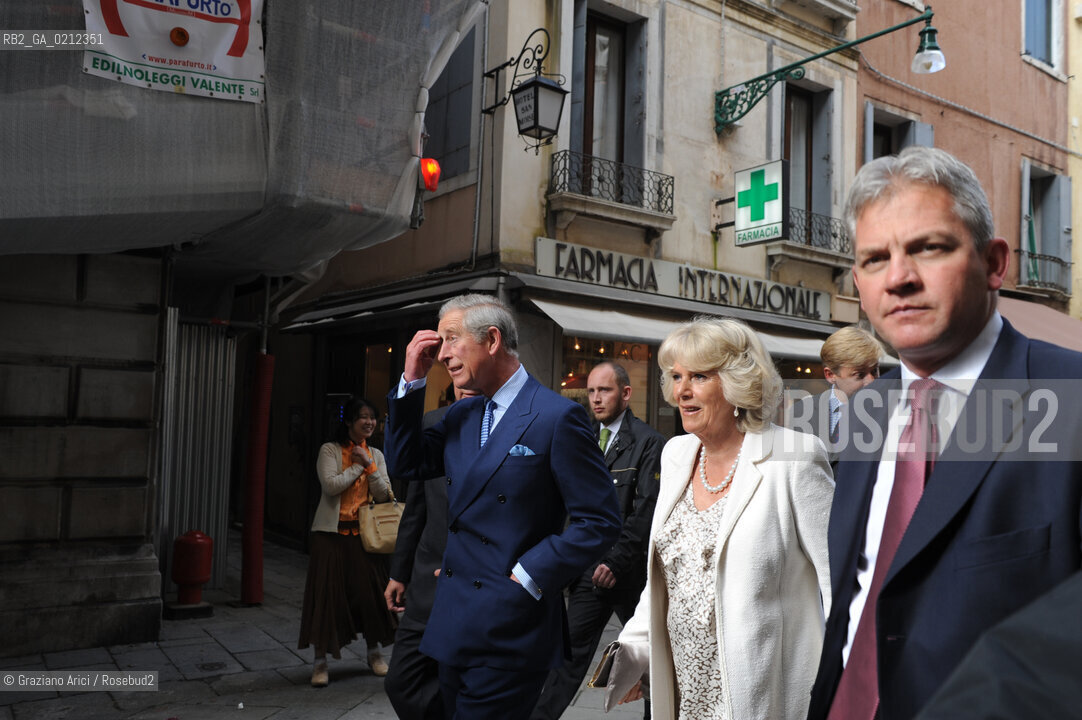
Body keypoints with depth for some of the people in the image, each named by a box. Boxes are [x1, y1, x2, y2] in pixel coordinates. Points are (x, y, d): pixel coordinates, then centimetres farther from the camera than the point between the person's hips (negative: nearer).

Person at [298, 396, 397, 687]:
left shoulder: (376, 455, 10)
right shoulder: (330, 450, -2)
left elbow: (384, 495, 1)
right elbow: (331, 485, -17)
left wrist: (369, 464, -9)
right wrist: (358, 466, -8)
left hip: (364, 532, 4)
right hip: (331, 532, -3)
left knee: (369, 589, 7)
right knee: (327, 591, -2)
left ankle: (374, 651, 25)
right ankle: (321, 659, 9)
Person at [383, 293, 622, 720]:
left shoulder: (558, 417, -13)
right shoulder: (461, 416, 10)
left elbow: (600, 521, -14)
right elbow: (405, 464, 11)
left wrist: (526, 577, -15)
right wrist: (411, 381, 3)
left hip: (508, 634, -7)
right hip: (455, 627, 7)